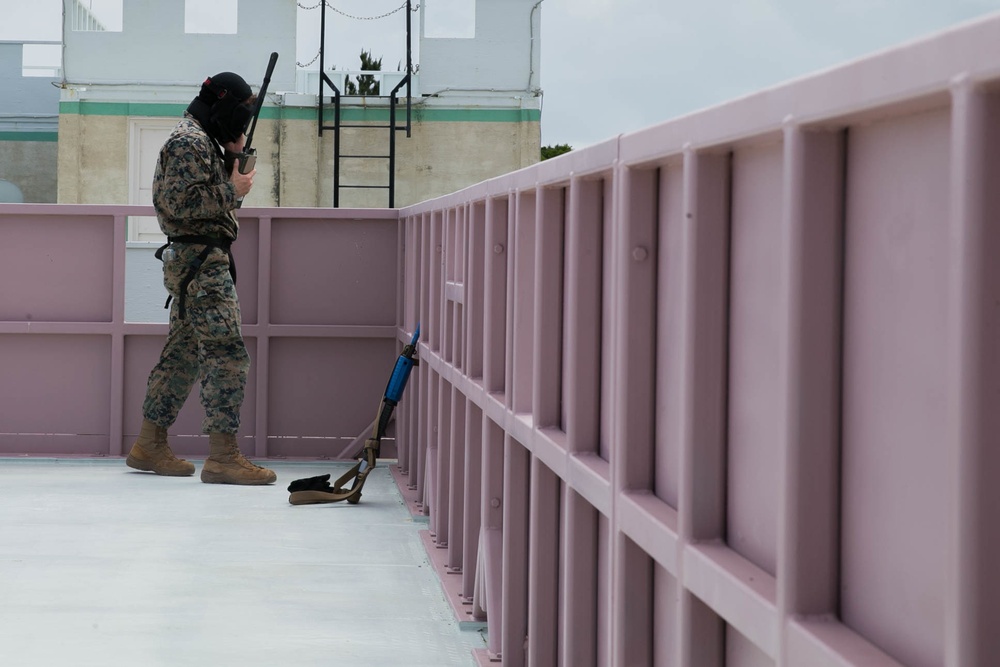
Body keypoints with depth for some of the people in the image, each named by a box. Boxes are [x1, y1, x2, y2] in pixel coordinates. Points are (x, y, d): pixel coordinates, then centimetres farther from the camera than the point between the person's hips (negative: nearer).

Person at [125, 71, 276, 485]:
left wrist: (233, 158, 9)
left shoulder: (203, 141, 20)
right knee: (226, 355, -12)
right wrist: (233, 190, -13)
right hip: (201, 261, -11)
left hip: (194, 264, 11)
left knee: (183, 355, 13)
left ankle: (149, 447, 18)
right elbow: (181, 203, -22)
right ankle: (222, 457, -14)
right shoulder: (189, 141, -12)